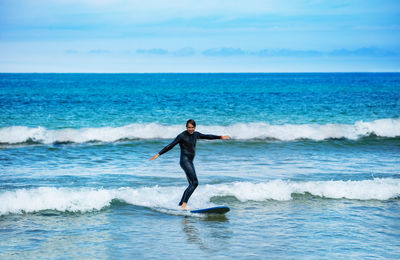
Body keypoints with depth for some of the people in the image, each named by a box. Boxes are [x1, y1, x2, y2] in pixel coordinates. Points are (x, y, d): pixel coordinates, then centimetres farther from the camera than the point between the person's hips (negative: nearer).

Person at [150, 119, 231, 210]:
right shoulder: (182, 136, -8)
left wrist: (221, 137, 34)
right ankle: (184, 204, -25)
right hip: (185, 161, -9)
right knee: (194, 183, -19)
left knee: (192, 185, 8)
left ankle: (181, 204, 14)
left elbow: (207, 136, 26)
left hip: (190, 162, 9)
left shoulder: (195, 134, 13)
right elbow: (170, 146, -9)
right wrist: (158, 154, -13)